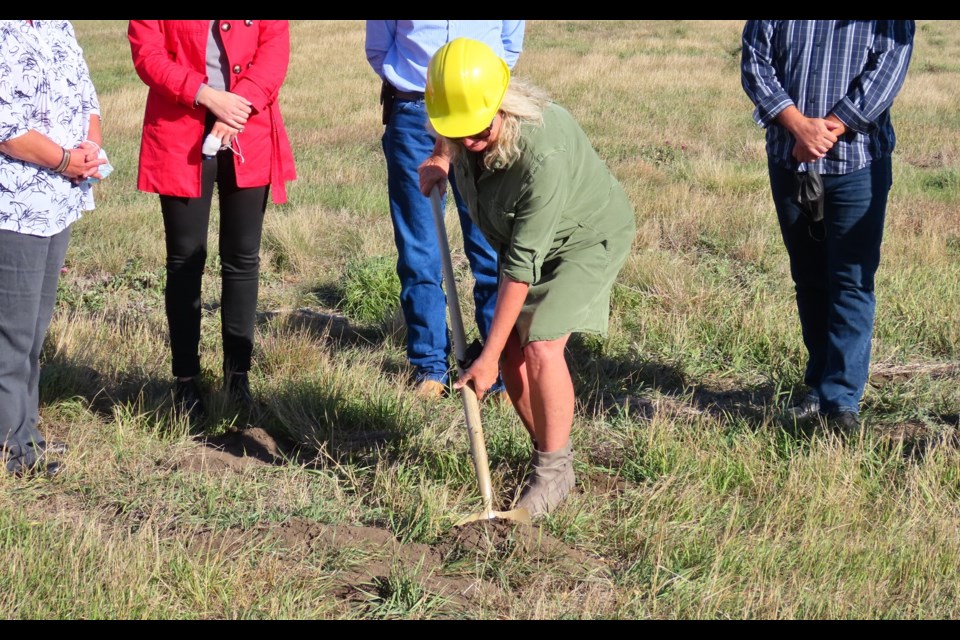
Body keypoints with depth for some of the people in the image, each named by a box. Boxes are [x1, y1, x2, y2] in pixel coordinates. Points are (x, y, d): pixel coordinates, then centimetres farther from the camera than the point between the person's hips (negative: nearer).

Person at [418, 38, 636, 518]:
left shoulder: (545, 154, -41)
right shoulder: (464, 129, -21)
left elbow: (521, 267, -36)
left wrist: (488, 358, -32)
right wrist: (441, 158, -6)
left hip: (586, 238, -7)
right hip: (523, 237, 7)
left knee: (541, 348, -20)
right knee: (511, 350, -1)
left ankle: (555, 468, -2)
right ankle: (546, 452, 18)